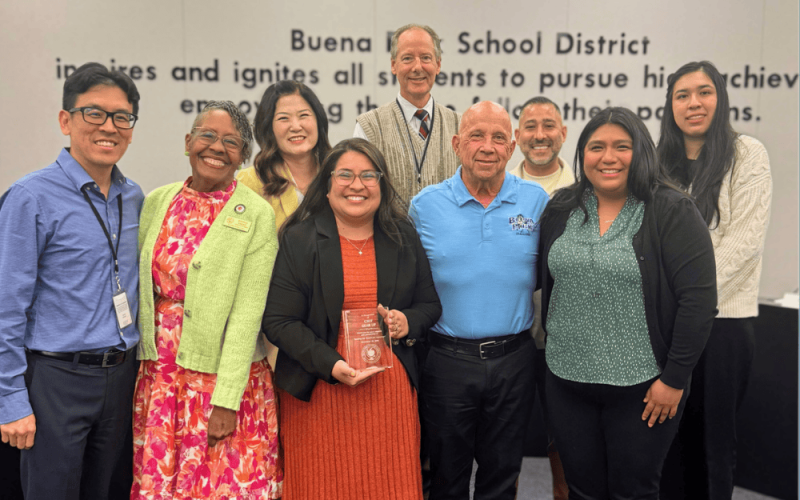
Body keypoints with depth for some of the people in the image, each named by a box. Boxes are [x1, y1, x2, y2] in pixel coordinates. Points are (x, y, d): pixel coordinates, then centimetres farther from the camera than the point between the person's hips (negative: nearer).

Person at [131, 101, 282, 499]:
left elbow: (246, 313, -12)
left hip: (222, 376, -4)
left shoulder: (256, 214, -8)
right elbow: (140, 289, 9)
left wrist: (226, 401, -15)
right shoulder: (157, 201, 5)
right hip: (158, 376, 4)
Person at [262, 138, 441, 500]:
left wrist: (408, 323, -6)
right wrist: (331, 365, -17)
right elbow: (278, 321, -6)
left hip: (390, 392, 3)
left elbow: (430, 303, 17)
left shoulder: (404, 238, 9)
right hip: (319, 394, -2)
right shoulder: (298, 240, -2)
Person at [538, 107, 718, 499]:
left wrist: (674, 379, -13)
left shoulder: (672, 212, -9)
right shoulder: (561, 209, 5)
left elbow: (698, 298, -12)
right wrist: (552, 343, 9)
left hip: (642, 388, -3)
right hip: (567, 381, 4)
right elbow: (545, 282, 14)